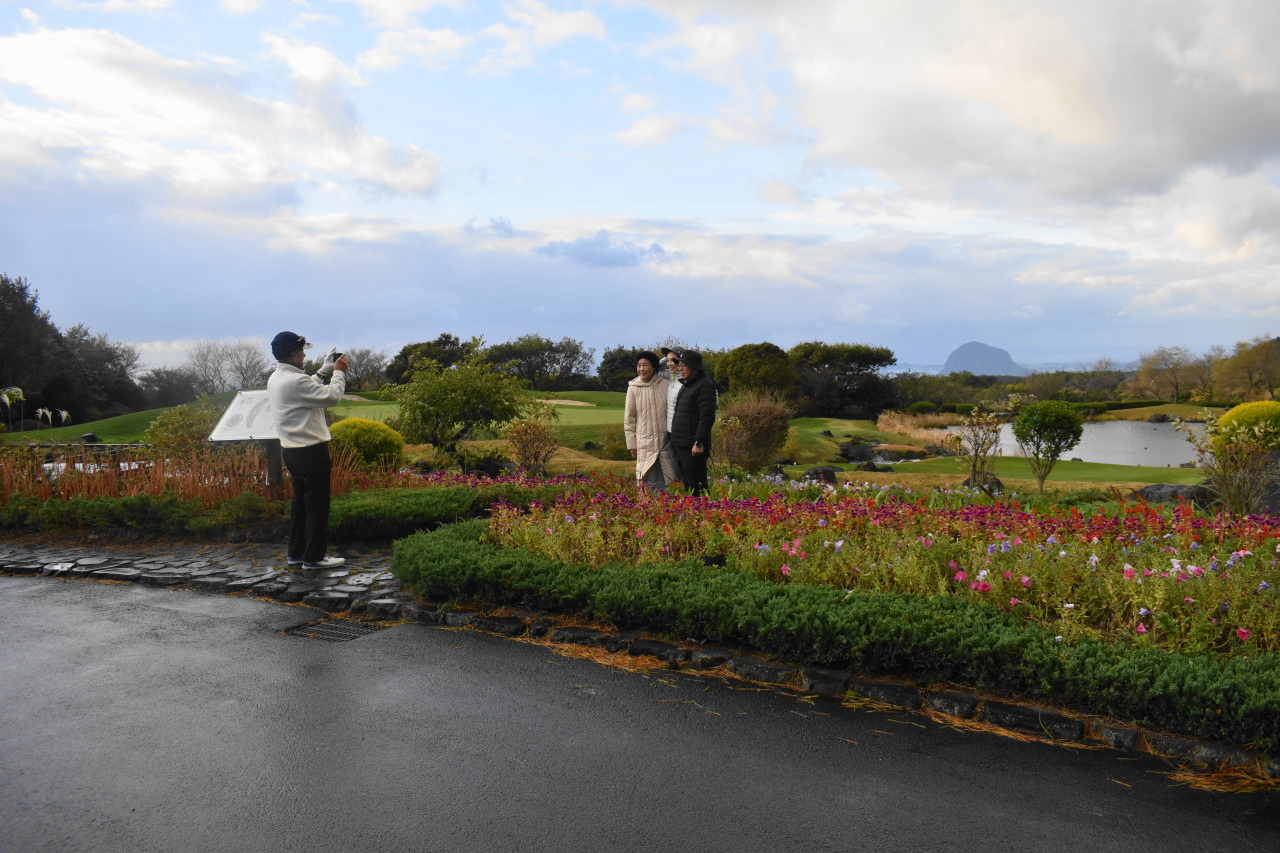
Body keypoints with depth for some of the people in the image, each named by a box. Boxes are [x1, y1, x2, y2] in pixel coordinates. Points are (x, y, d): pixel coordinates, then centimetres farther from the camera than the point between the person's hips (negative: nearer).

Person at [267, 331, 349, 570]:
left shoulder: (275, 379, 9)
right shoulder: (296, 381, -22)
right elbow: (331, 396, -18)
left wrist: (324, 370, 18)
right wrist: (338, 372, -3)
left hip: (291, 450, 10)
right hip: (311, 451, -10)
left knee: (300, 501, 17)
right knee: (318, 505, -1)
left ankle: (296, 552, 24)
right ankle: (314, 557, 5)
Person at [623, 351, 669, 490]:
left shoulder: (665, 385, 0)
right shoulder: (633, 388, -2)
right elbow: (629, 419, 3)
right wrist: (631, 444, 2)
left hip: (665, 438, 1)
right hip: (645, 441, -1)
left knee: (663, 481, 7)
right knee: (650, 480, -4)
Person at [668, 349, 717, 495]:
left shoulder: (704, 385, -11)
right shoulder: (686, 385, 18)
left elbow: (707, 417, -18)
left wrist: (699, 442, -22)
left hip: (693, 446, -10)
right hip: (681, 445, 10)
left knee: (696, 487, -7)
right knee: (685, 485, 13)